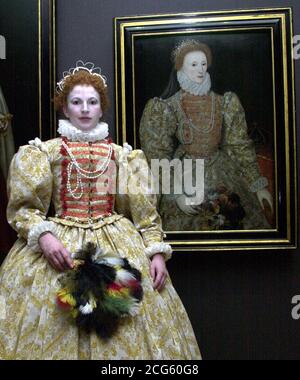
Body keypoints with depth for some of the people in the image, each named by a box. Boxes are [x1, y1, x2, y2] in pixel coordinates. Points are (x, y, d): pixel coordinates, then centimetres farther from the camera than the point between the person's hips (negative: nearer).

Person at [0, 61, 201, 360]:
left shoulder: (121, 154, 11)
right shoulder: (44, 152, 6)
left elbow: (144, 209, 9)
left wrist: (157, 252, -3)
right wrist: (44, 236, -17)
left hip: (118, 243, 2)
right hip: (59, 243, -1)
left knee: (123, 335, -3)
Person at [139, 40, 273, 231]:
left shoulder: (223, 103, 0)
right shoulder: (168, 107, -6)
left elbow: (240, 145, 4)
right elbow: (158, 155, -6)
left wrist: (258, 185, 1)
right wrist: (176, 194, -14)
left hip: (221, 173, 2)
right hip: (184, 177, -2)